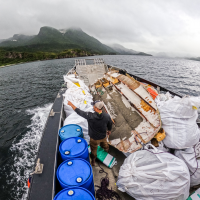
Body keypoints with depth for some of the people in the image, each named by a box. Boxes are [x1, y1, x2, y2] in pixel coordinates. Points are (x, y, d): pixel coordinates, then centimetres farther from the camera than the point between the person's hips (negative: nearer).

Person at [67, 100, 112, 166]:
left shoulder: (90, 116, -36)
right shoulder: (107, 116, -25)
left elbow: (79, 112, -24)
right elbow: (110, 124, -5)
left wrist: (71, 104, -9)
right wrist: (109, 130, 17)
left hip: (94, 138, -3)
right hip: (103, 136, 3)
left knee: (93, 149, 24)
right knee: (104, 144, 35)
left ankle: (93, 161, 48)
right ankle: (106, 150, 66)